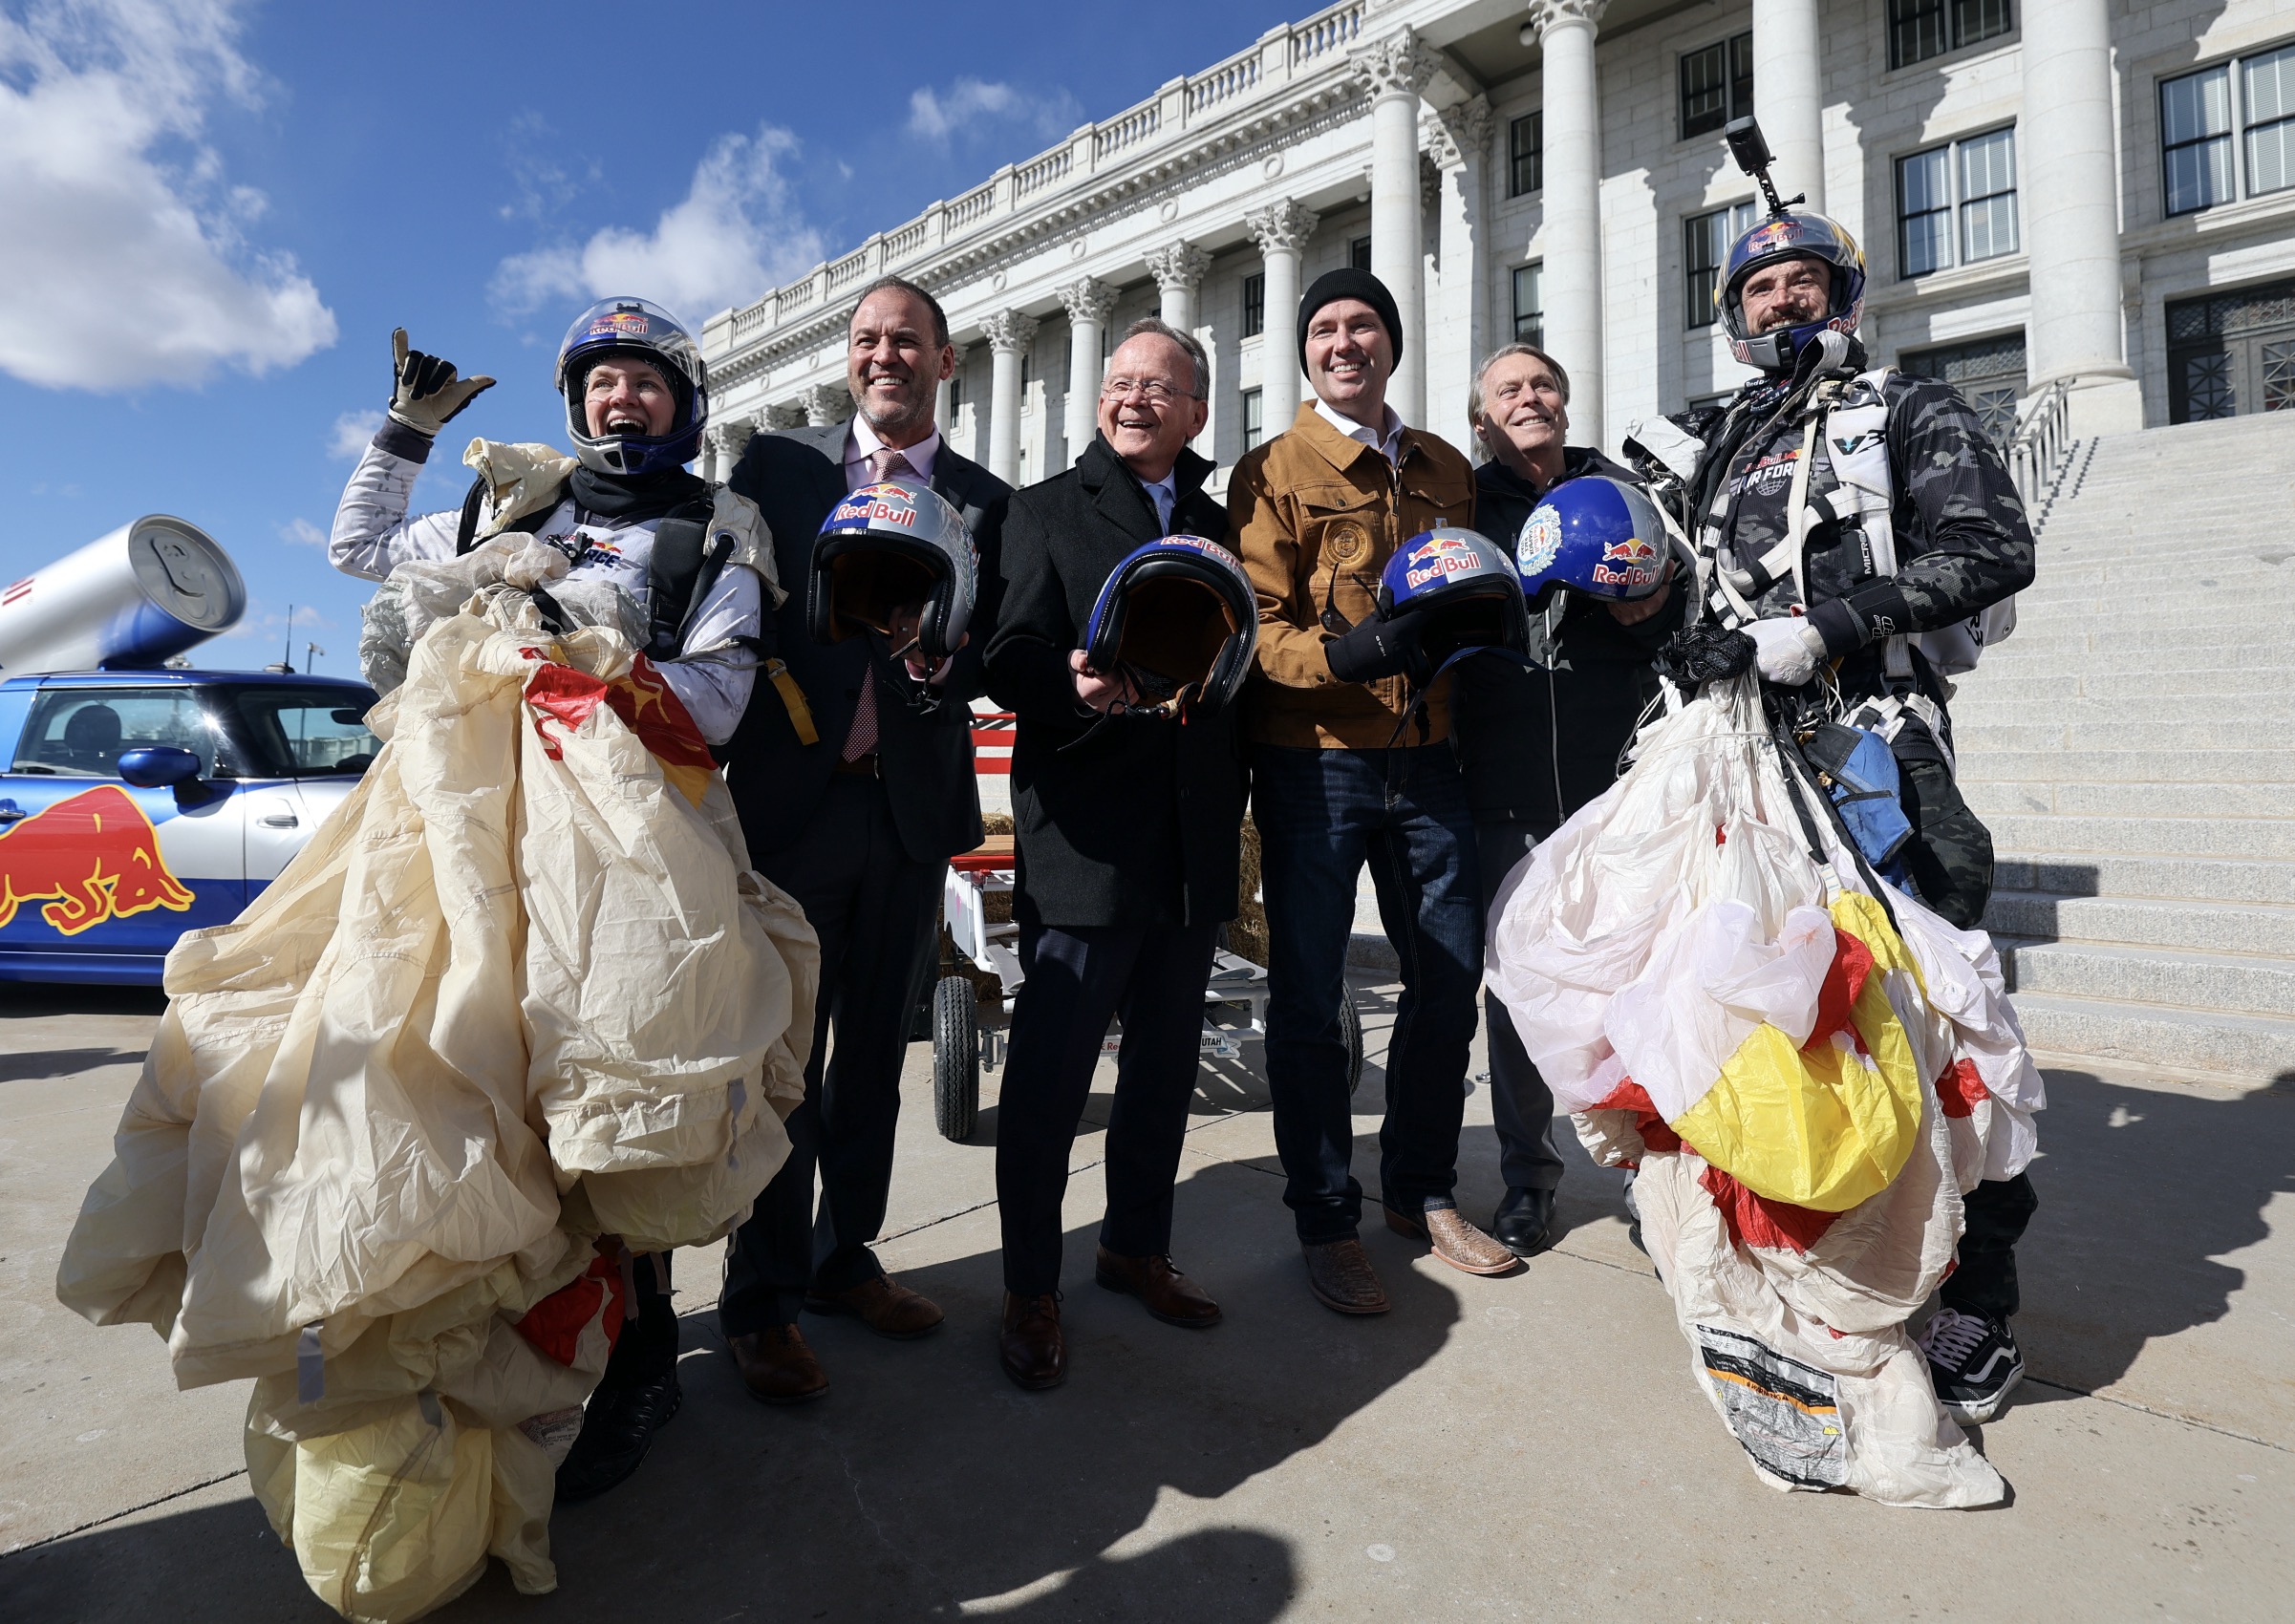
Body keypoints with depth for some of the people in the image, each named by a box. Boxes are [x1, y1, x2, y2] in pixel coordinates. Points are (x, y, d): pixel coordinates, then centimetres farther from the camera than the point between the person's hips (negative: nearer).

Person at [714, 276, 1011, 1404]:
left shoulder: (985, 501, 11)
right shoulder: (776, 464, 8)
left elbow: (992, 655, 5)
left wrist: (934, 659, -17)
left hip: (913, 805, 3)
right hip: (792, 797, -2)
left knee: (876, 1051, 13)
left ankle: (844, 1257, 30)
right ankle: (762, 1299, 17)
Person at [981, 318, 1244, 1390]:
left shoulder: (1219, 524, 18)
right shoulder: (1047, 510, 5)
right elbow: (1010, 662, -7)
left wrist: (1236, 802, 12)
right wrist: (1078, 685, -28)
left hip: (1193, 845, 5)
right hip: (1086, 837, -4)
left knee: (1165, 1060, 14)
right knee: (1049, 1070, -1)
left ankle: (1137, 1246, 33)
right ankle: (1030, 1290, 16)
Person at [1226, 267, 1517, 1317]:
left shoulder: (1446, 469, 16)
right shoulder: (1274, 471, 0)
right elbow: (1258, 630, -10)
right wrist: (1350, 654, -27)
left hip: (1426, 752, 5)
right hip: (1314, 758, -5)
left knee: (1450, 977, 11)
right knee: (1308, 996, 2)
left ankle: (1420, 1191, 31)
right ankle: (1325, 1221, 19)